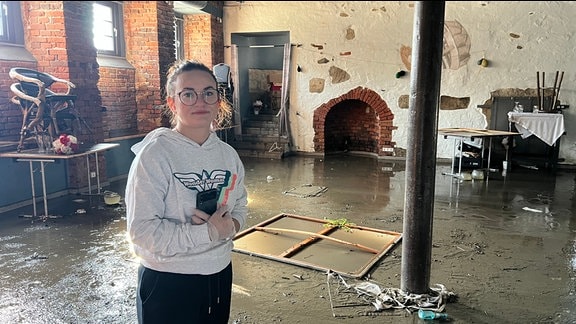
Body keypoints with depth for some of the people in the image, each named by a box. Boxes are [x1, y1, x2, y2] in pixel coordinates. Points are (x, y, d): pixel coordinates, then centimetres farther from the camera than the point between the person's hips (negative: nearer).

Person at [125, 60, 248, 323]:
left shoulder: (228, 154, 1)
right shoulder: (154, 154, -18)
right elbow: (141, 231, -22)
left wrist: (229, 226, -12)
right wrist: (208, 232, -23)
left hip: (220, 275, 6)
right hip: (167, 283, -5)